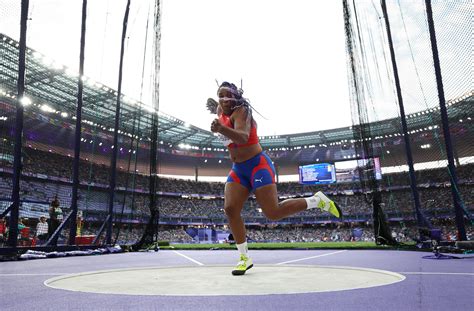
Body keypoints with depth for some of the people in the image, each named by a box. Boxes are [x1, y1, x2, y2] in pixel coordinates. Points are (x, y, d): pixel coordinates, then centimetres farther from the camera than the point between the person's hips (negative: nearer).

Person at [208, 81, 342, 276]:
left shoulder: (240, 111, -14)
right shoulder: (222, 112, 10)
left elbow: (243, 137, -37)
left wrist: (222, 129, -51)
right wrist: (214, 107, 23)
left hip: (258, 166, -8)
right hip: (238, 170, 8)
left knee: (273, 213, -15)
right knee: (230, 209, -8)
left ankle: (317, 201, 7)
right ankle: (245, 258, 4)